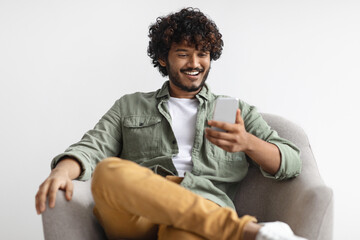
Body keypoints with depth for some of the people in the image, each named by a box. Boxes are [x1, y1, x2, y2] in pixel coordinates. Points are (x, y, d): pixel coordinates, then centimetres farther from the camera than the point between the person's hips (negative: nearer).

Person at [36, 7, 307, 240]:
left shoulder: (238, 111, 25)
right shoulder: (130, 106, 27)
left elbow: (291, 163, 16)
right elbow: (93, 147, 12)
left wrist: (248, 143, -7)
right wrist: (62, 171, -13)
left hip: (206, 216, -3)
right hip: (137, 214, 4)